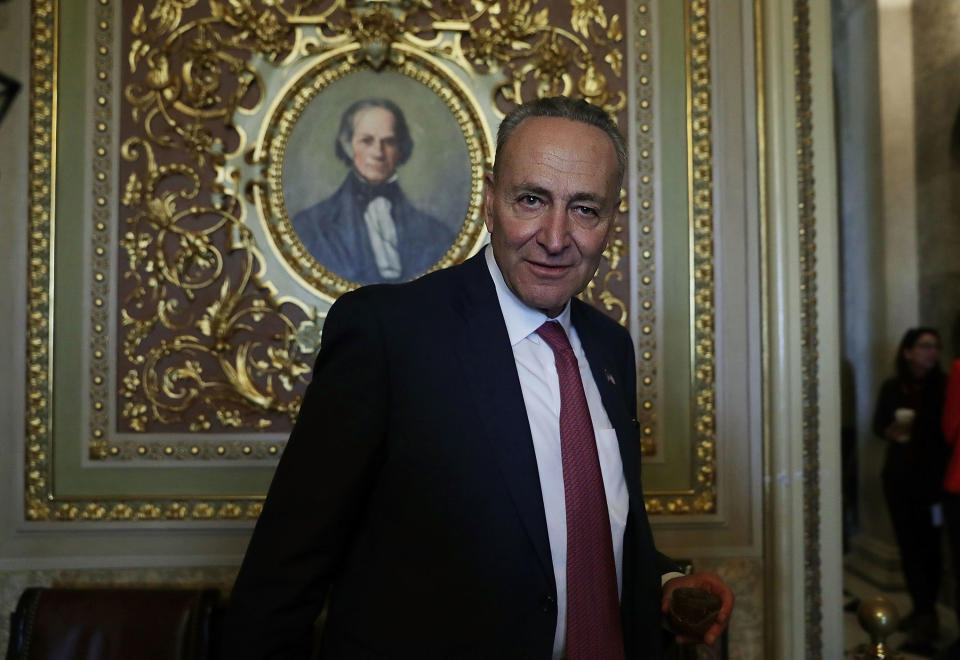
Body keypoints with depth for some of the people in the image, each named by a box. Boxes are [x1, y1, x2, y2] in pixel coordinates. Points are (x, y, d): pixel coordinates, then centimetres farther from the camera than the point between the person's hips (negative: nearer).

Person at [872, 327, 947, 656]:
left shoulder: (944, 386, -3)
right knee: (909, 546, 4)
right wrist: (892, 430, -10)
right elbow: (878, 425, 11)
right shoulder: (892, 388, 4)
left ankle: (925, 616, 3)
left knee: (928, 546, -2)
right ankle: (923, 613, 12)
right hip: (899, 475, 3)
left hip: (933, 476, -3)